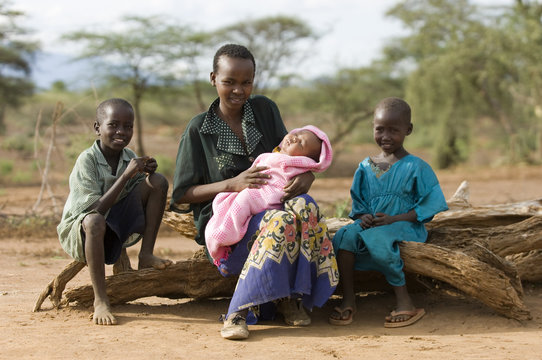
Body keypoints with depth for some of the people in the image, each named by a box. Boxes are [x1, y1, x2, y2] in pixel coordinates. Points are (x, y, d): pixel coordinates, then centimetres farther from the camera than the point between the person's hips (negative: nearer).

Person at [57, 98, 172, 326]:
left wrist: (149, 172, -15)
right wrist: (127, 175, -30)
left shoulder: (129, 157, -2)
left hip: (118, 226, 6)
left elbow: (145, 195, 6)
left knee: (158, 181, -8)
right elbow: (95, 210, -27)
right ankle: (100, 301, -35)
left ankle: (146, 256, -7)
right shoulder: (87, 160, -20)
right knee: (95, 221, -43)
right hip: (78, 233, -6)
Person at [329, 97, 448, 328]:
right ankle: (348, 299, -20)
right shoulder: (365, 167, 13)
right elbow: (357, 205, 18)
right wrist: (362, 217, -7)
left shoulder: (416, 168, -2)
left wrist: (393, 219, -16)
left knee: (377, 238, -36)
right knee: (344, 235, -25)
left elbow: (428, 207, -6)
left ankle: (403, 300, -27)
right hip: (370, 226, 5)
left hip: (406, 228, -5)